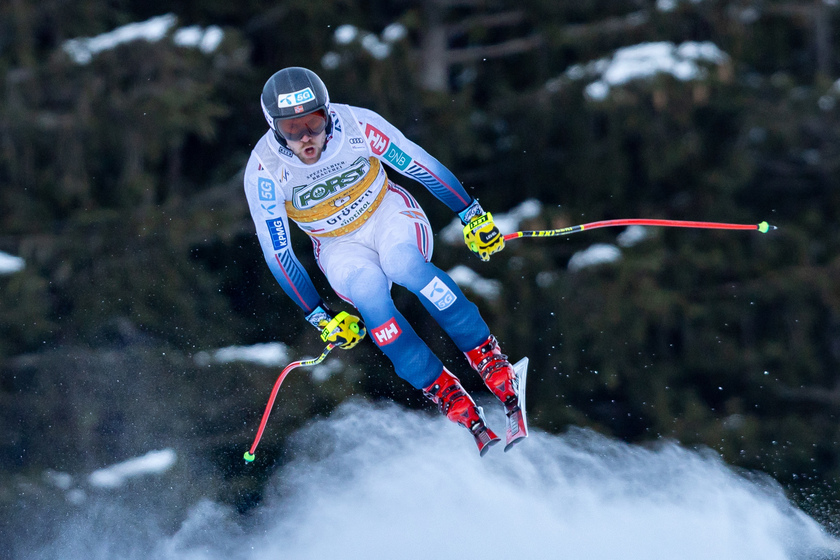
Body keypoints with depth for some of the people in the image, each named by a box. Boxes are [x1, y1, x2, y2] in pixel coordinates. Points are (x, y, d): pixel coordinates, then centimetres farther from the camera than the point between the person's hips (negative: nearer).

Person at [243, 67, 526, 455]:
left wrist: (472, 215, -6)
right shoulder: (264, 171, -21)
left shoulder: (355, 126, -23)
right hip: (341, 247, 1)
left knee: (405, 265, -35)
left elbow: (421, 165, -10)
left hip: (390, 216, 0)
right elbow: (278, 254, -12)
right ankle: (459, 409, -31)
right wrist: (320, 317, -11)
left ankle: (495, 368, -30)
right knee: (369, 292, -32)